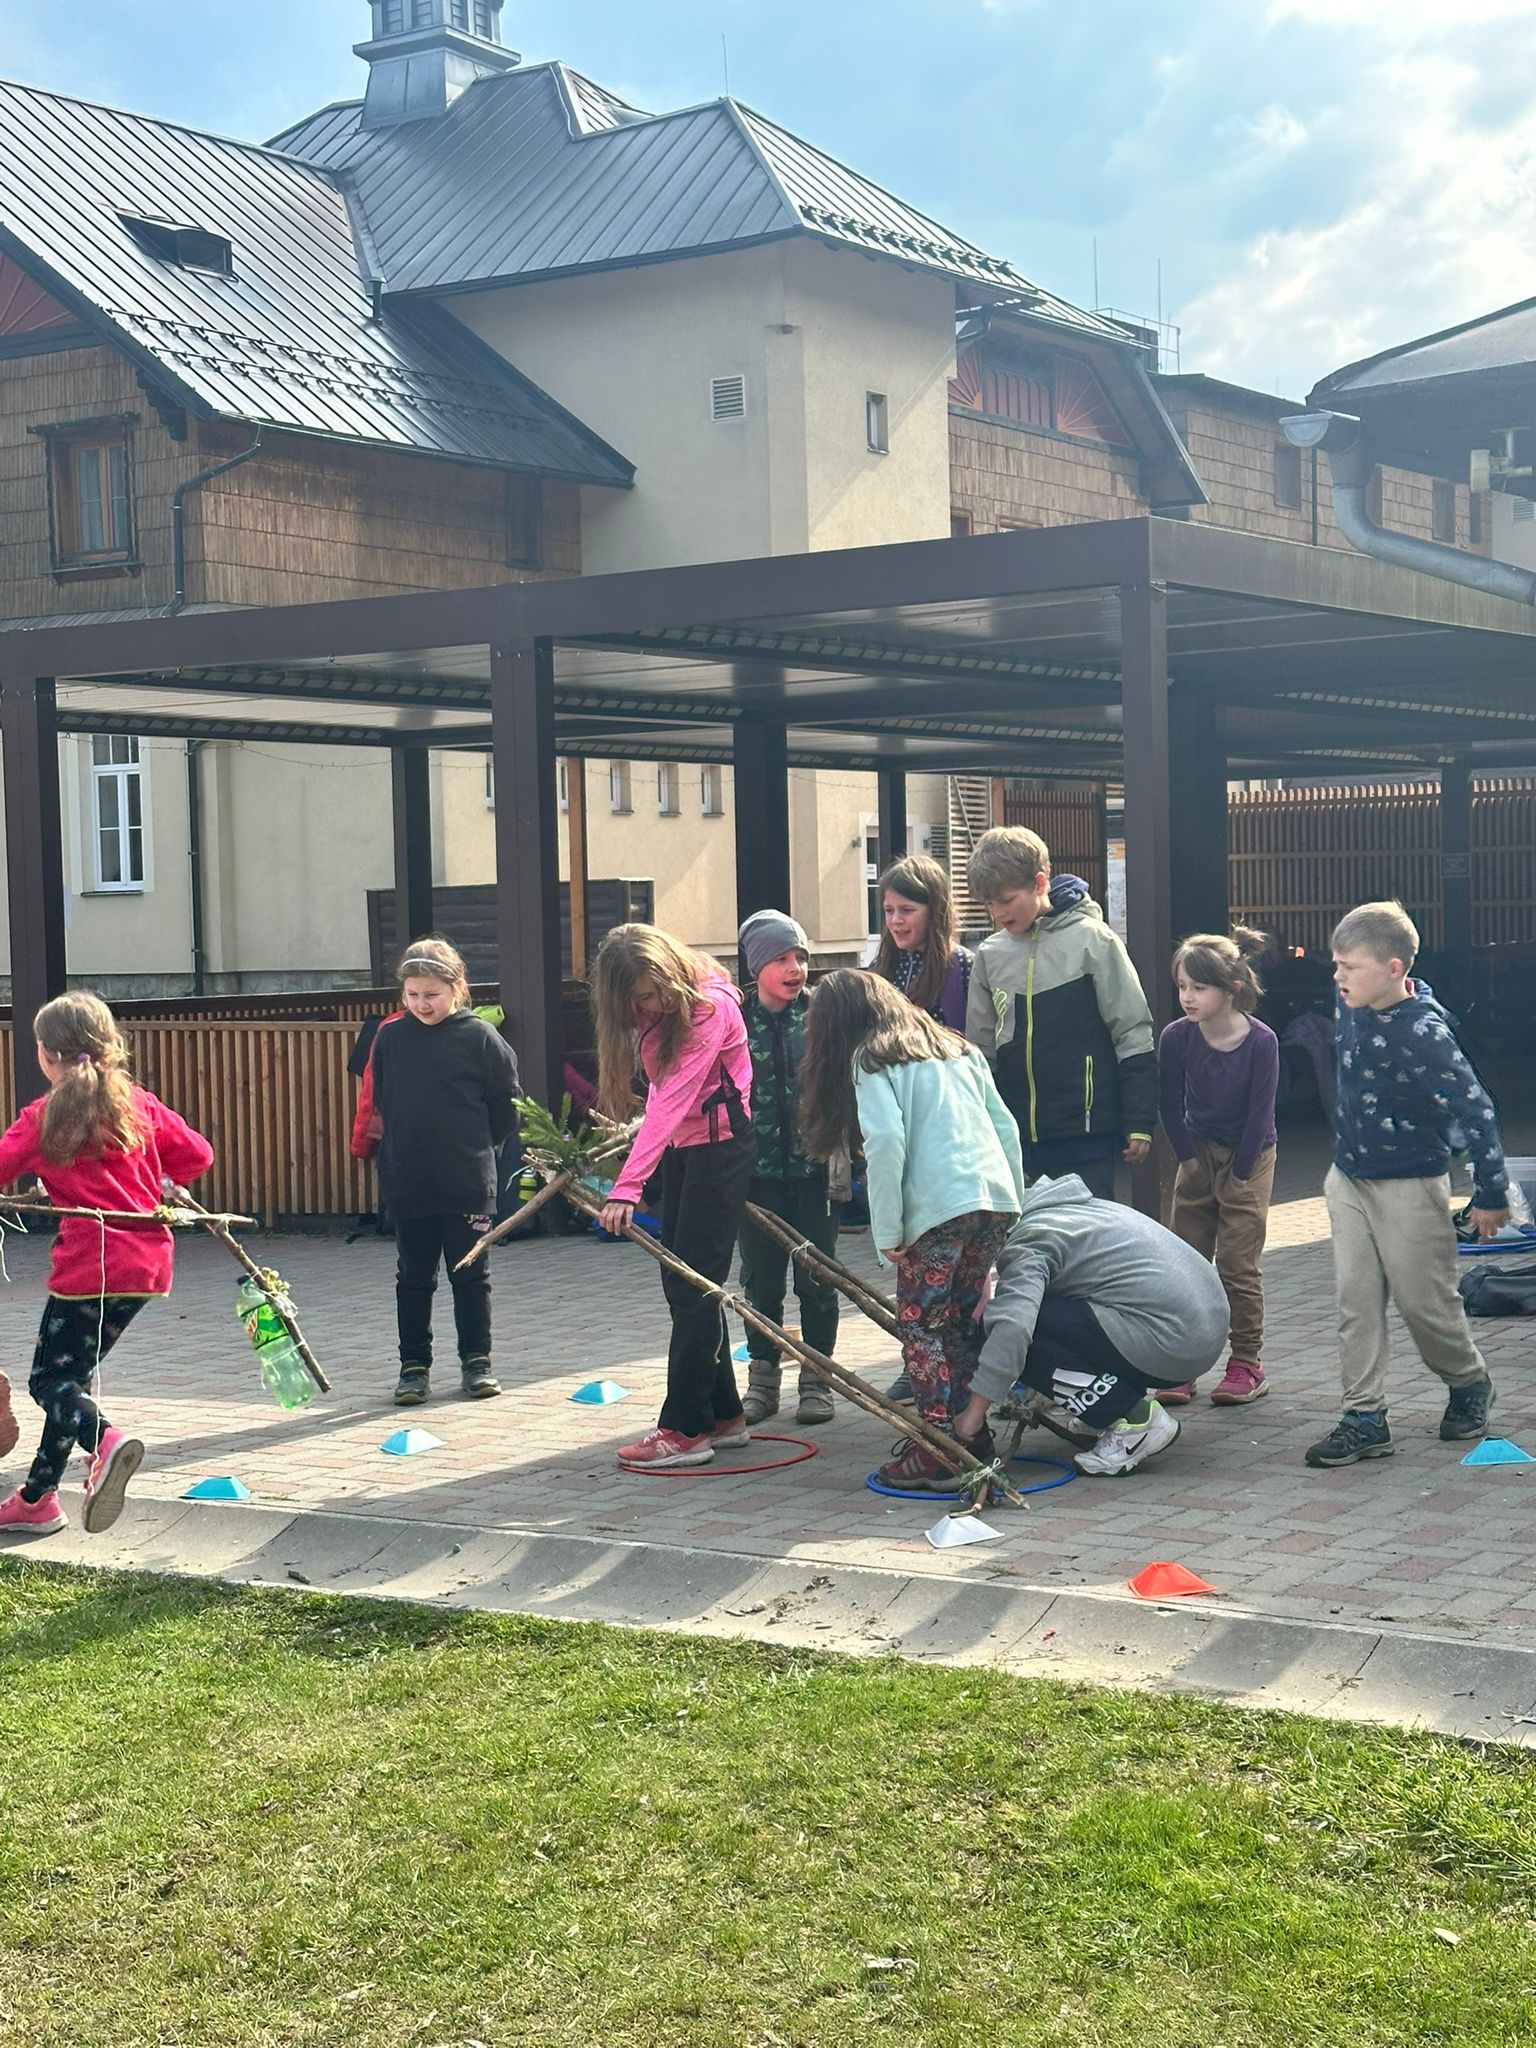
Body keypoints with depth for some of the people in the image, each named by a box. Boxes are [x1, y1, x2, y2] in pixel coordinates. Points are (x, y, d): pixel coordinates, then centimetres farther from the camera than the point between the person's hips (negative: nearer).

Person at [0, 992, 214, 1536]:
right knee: (74, 1371, 18)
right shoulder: (138, 1103, 8)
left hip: (88, 1263, -6)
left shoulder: (44, 1116, -6)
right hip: (146, 1260, 6)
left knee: (50, 1379, 3)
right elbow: (197, 1154, 9)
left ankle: (104, 1441, -29)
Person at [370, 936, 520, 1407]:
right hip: (407, 1185, 2)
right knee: (413, 1279, 9)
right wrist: (396, 1144, 12)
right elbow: (376, 1101, 16)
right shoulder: (390, 1037, 3)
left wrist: (475, 1145, 4)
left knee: (471, 1276, 8)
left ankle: (476, 1361, 17)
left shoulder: (479, 1037, -5)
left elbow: (505, 1106, 2)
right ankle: (413, 1365, 16)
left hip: (468, 1183, -2)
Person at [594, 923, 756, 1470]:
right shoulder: (654, 1012, 3)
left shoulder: (712, 1005, -22)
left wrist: (628, 1185, -34)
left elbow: (673, 1100, -29)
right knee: (682, 1284, 9)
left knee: (695, 1285, -9)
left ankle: (685, 1429, -6)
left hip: (721, 1143, -9)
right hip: (680, 1147, 9)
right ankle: (723, 1415, 17)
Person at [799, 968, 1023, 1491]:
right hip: (997, 1198, 7)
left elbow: (886, 1142, -11)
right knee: (964, 1320, 17)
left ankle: (937, 1453, -1)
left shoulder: (871, 1060, 4)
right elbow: (1006, 1127, 19)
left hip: (938, 1205, -7)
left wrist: (887, 1233, -8)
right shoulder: (956, 1047, 24)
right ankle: (972, 1436, 19)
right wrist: (1017, 1203, 20)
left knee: (920, 1325, 2)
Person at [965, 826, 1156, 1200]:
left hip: (1086, 1136, -4)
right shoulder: (990, 955, 6)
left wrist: (1139, 1123, -6)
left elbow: (1133, 1034, -5)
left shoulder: (1091, 940, -6)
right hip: (1016, 1138, 5)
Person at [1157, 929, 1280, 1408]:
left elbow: (1260, 1112, -15)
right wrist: (1189, 1159, -2)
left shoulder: (1261, 1041, -20)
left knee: (1238, 1265, -4)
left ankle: (1247, 1364, 7)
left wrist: (1239, 1173, -11)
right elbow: (1171, 1106, -2)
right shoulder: (1176, 1037, -13)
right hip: (1198, 1153, 3)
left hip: (1249, 1157, -3)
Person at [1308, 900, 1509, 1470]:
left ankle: (1469, 1385, 31)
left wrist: (1490, 1194, -18)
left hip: (1411, 1185, -7)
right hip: (1348, 1180, 7)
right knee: (1356, 1300, 3)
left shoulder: (1423, 1032, -25)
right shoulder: (1352, 1007, -2)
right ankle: (1364, 1417, 7)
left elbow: (1476, 1111, -23)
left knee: (1423, 1301, 4)